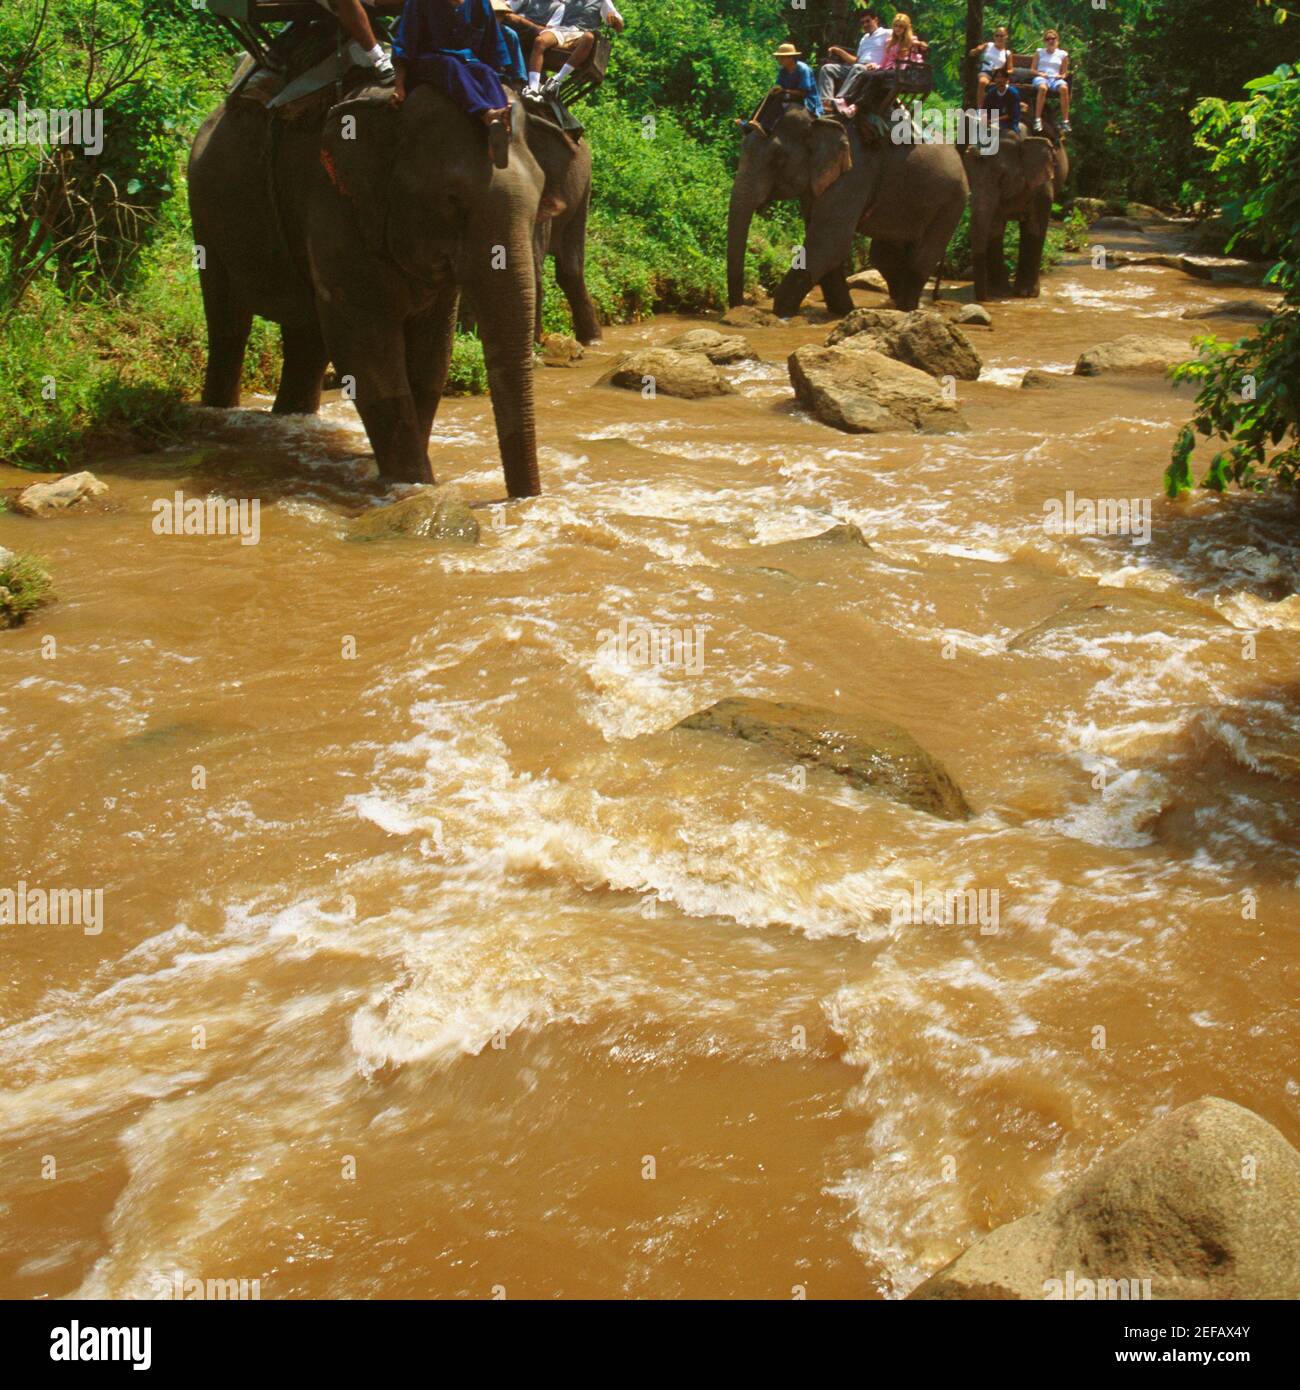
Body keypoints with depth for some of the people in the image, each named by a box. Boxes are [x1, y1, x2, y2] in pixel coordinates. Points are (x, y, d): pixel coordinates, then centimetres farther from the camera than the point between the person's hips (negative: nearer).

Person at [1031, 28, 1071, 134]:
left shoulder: (1062, 54, 19)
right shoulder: (1039, 52, 18)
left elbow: (1064, 72, 19)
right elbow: (1032, 70, 14)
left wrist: (1061, 76, -5)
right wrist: (1040, 73, -6)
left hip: (1055, 78, 1)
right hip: (1041, 77, -1)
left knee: (1064, 88, -36)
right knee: (1043, 87, -41)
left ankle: (1065, 121, -37)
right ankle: (1037, 120, -43)